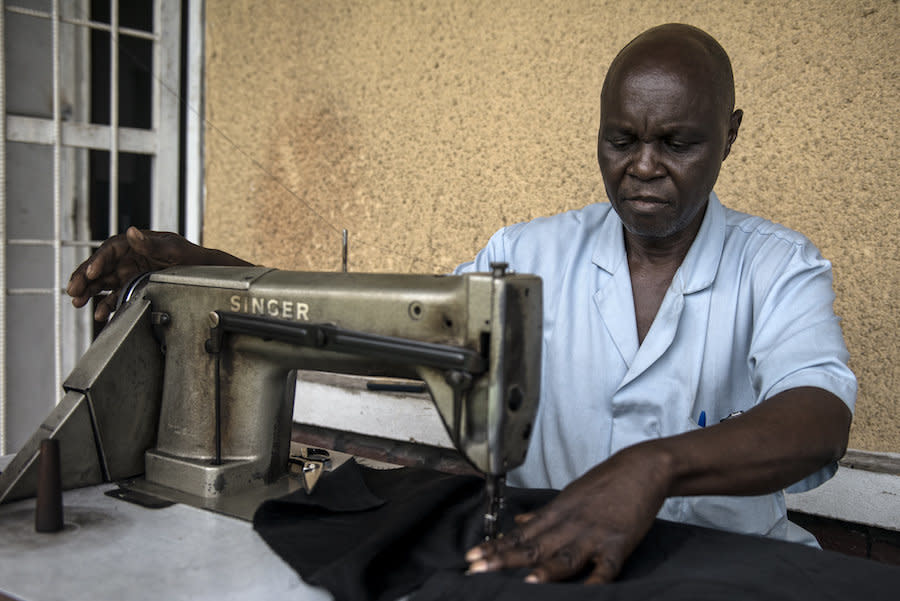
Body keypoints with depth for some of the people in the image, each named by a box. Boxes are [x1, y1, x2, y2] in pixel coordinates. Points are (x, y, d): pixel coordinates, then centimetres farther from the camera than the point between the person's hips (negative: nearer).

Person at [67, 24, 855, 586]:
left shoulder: (777, 266, -2)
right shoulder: (534, 252, 3)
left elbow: (820, 420, -20)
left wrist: (655, 466, -41)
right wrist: (201, 267, -14)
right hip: (544, 550, 1)